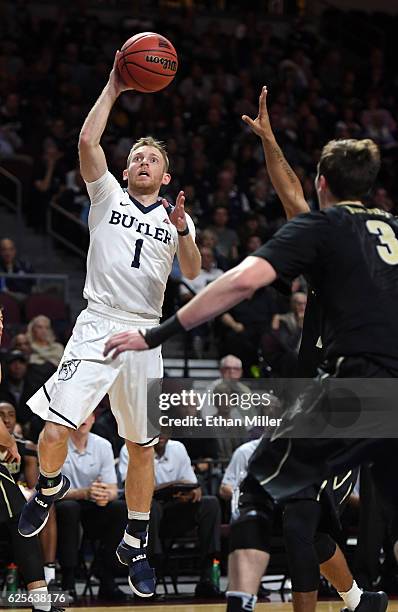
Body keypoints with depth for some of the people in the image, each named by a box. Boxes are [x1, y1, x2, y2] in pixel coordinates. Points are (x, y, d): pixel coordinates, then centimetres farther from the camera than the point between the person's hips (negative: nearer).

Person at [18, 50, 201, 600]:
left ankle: (135, 544, 19)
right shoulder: (108, 197, 10)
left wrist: (183, 231, -16)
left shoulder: (175, 216, 15)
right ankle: (50, 486, 17)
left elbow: (193, 274, 1)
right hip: (97, 327, -2)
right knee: (54, 432, -16)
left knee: (142, 445, 5)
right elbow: (87, 142, -5)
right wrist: (112, 89, -2)